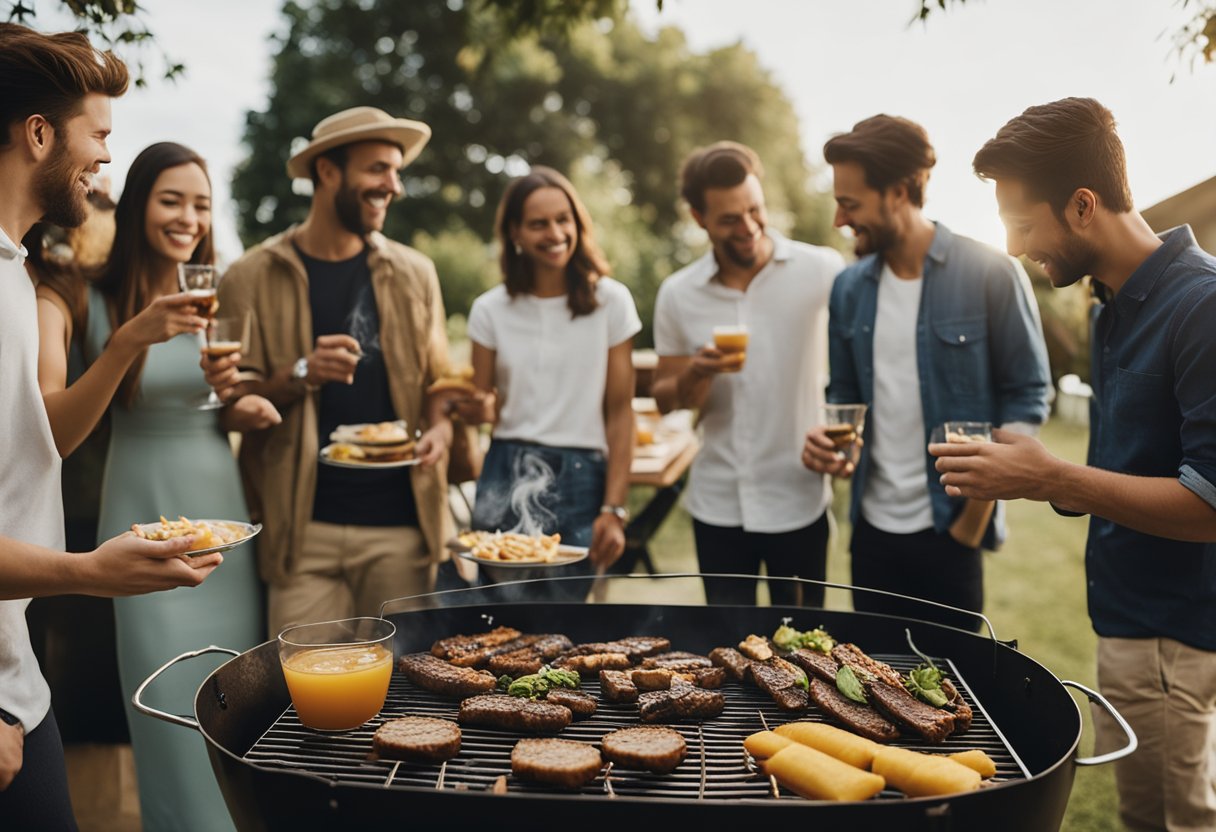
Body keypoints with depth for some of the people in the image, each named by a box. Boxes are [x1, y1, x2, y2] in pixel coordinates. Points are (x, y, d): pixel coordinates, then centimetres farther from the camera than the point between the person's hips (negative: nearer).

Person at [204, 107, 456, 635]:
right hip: (305, 528, -2)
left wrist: (440, 428, -5)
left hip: (402, 525, 2)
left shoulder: (413, 274, 9)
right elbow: (236, 404, 3)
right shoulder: (252, 279, 2)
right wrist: (301, 376, -15)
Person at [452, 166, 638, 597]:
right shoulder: (491, 310, 5)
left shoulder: (611, 301, 0)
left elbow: (619, 412, -1)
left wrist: (615, 509, -7)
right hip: (506, 479, 1)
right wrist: (478, 409, -15)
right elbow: (484, 407, 10)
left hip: (581, 480, -1)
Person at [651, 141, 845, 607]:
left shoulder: (823, 272, -8)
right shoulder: (677, 294, 1)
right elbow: (664, 399, 7)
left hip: (799, 499, -2)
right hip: (717, 503, 3)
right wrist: (695, 376, -14)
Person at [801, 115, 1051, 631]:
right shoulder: (849, 288, 5)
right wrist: (827, 439, -7)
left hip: (948, 529, -4)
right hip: (871, 526, 5)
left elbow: (1028, 393, -7)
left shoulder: (991, 275, -10)